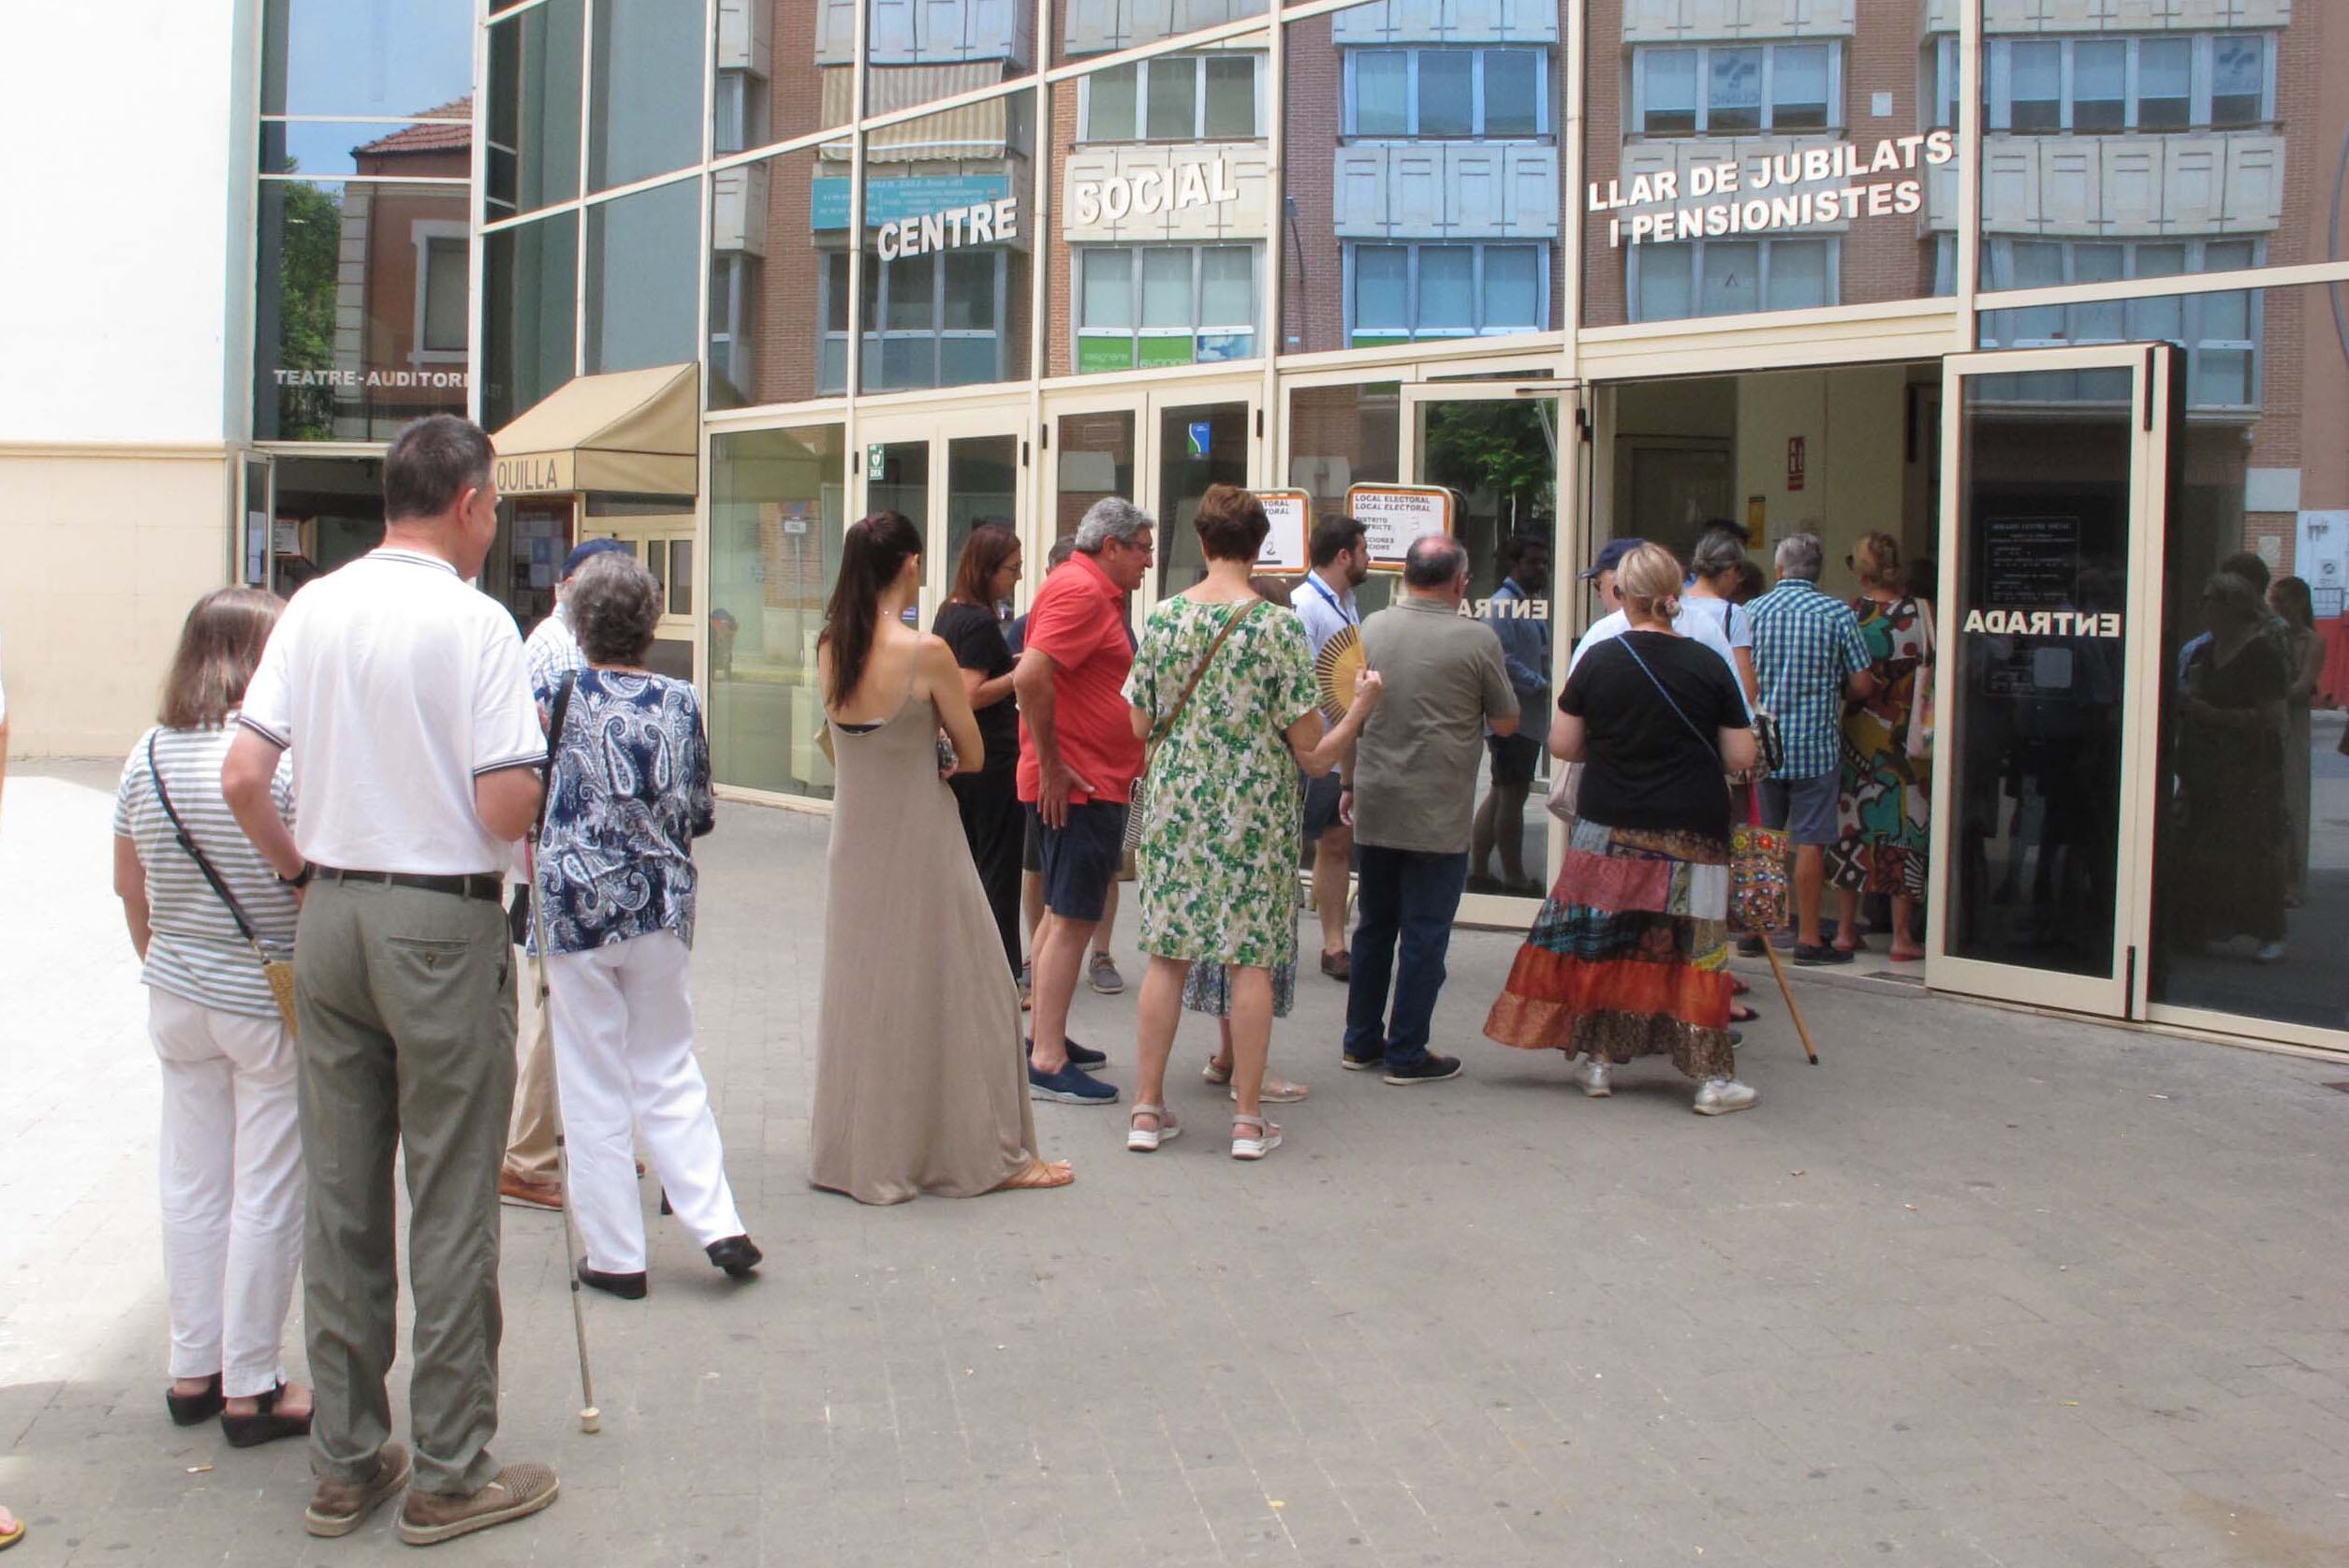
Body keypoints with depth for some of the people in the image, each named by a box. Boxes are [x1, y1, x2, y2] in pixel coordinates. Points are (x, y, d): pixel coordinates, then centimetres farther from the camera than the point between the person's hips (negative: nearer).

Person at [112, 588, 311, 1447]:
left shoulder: (148, 756, 1)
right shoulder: (288, 755, -18)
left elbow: (129, 887, 10)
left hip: (177, 999, 6)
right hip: (271, 1005, -6)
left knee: (192, 1185, 16)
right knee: (266, 1194, 4)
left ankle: (192, 1369, 26)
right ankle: (251, 1386, 12)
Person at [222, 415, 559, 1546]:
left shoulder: (315, 607, 4)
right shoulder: (474, 622, -12)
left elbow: (241, 778, 0)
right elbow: (506, 811, -17)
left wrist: (296, 864, 15)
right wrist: (532, 752, 3)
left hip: (329, 915, 6)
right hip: (442, 922, -6)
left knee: (339, 1198, 13)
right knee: (450, 1208, 4)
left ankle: (345, 1462, 23)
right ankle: (451, 1473, 13)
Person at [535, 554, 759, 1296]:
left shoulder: (562, 696, -7)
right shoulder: (680, 701, -1)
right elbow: (701, 812, 6)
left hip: (578, 906, -2)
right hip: (662, 906, 3)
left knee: (594, 1087, 6)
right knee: (669, 1071, 15)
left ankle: (615, 1254, 11)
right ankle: (717, 1225, 8)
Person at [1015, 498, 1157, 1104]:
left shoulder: (1095, 593, 17)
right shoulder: (1079, 591, -16)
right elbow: (1030, 676, -27)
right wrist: (1051, 765, -22)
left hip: (1092, 782, 11)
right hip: (1078, 787, -11)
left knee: (1063, 914, 18)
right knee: (1073, 919, -7)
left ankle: (1046, 1039, 28)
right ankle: (1048, 1063, -3)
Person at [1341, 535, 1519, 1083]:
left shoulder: (1372, 628, 1)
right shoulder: (1477, 639, -11)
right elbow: (1506, 723, -2)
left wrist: (1349, 783, 19)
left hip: (1375, 809, 5)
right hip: (1439, 818, -4)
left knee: (1373, 925, 16)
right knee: (1425, 934, 4)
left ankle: (1361, 1042, 24)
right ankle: (1407, 1053, 9)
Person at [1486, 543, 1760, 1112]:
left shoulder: (1598, 662, -5)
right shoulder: (1709, 666, -6)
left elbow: (1562, 745, 0)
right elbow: (1740, 757, -3)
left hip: (1608, 830, 1)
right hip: (1692, 833, -1)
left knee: (1602, 943, 12)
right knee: (1696, 951, 4)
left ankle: (1597, 1059, 18)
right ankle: (1712, 1076, 6)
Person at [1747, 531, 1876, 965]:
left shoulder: (1752, 612, 0)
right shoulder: (1838, 614, -5)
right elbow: (1863, 686, -4)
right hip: (1814, 745, -3)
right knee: (1810, 841, 1)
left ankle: (1754, 930, 17)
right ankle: (1808, 937, 4)